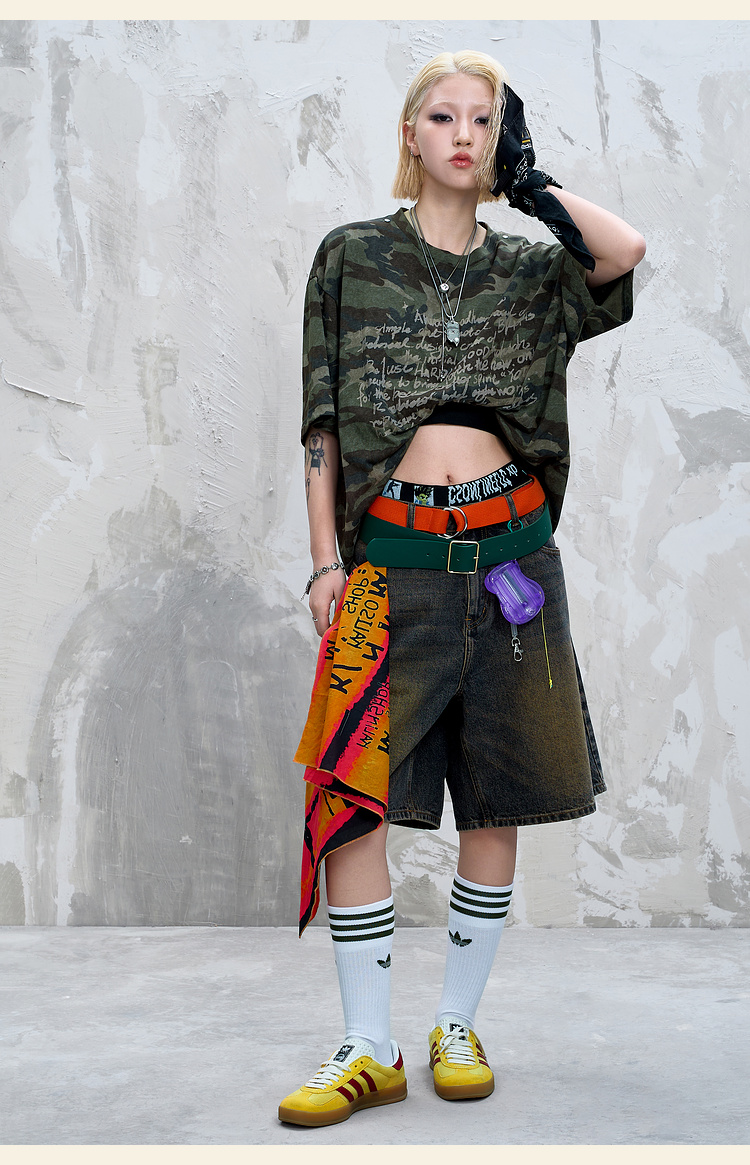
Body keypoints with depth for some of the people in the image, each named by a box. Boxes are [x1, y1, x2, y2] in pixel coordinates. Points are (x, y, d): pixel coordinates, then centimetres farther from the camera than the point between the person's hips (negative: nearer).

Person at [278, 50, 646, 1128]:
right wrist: (326, 557, -1)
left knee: (497, 804, 5)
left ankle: (459, 1026, 20)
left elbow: (628, 251, -10)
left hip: (508, 551, 2)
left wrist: (525, 176, 3)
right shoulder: (351, 258, 9)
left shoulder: (532, 270, 12)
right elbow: (322, 422, 7)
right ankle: (371, 1049, 2)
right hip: (395, 554, -1)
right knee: (352, 798, -9)